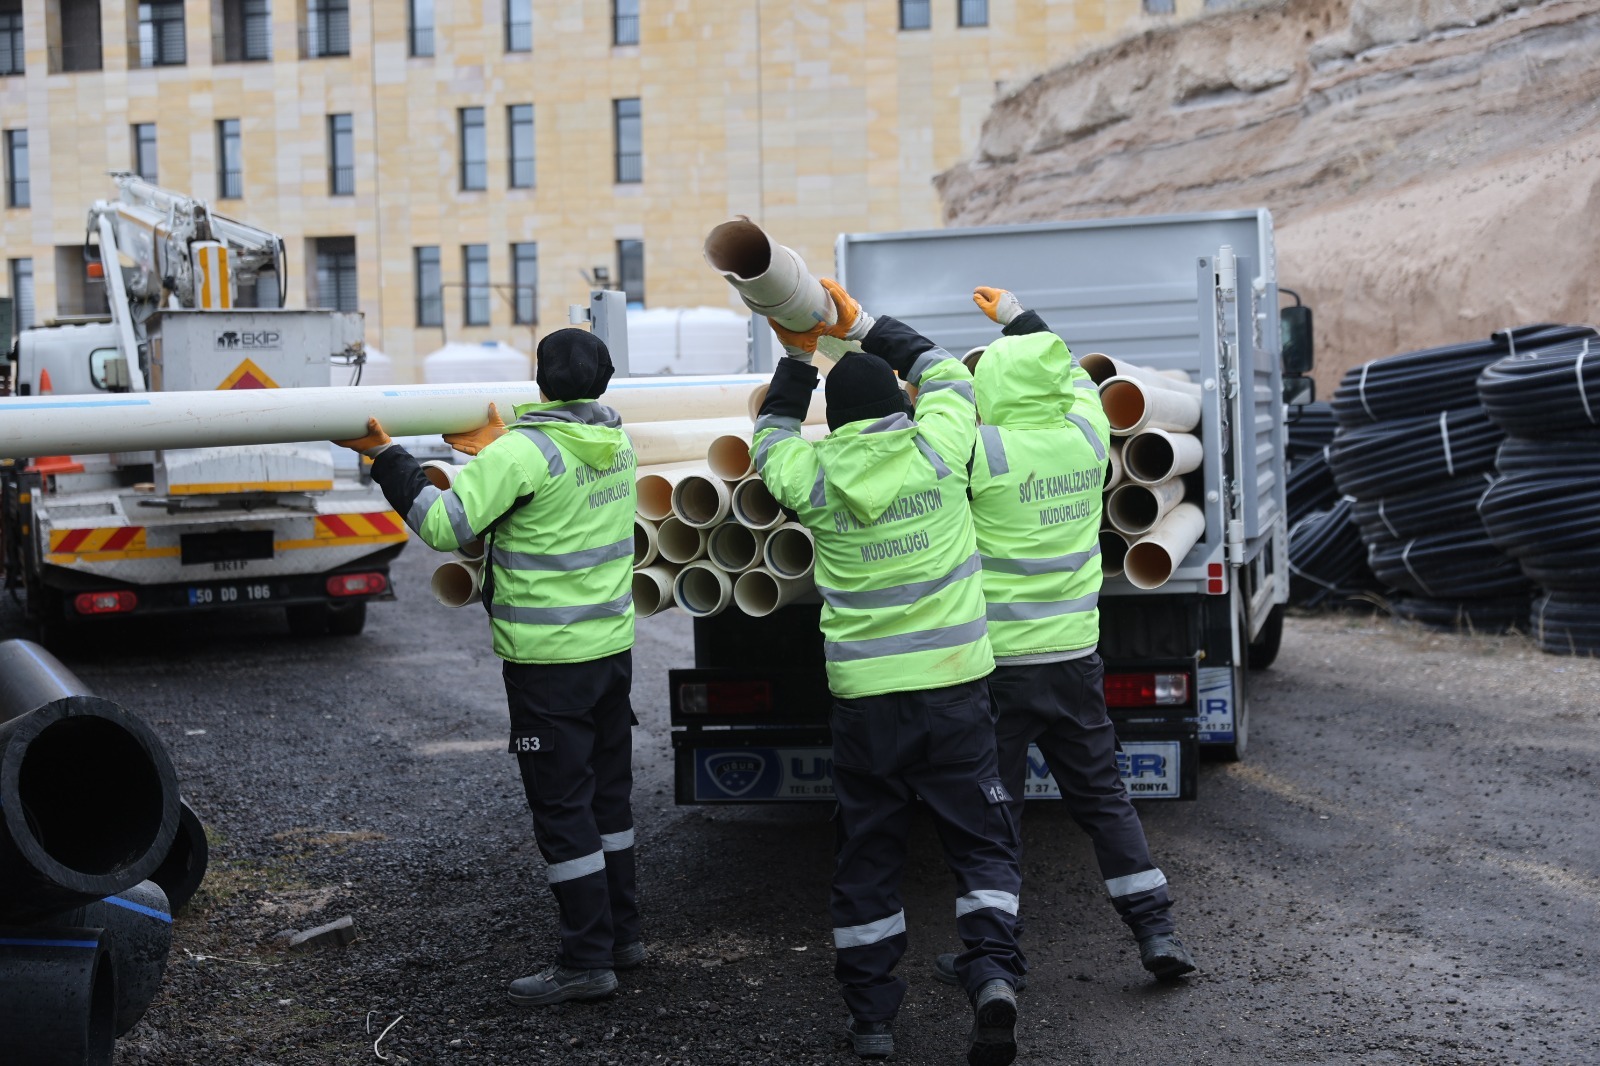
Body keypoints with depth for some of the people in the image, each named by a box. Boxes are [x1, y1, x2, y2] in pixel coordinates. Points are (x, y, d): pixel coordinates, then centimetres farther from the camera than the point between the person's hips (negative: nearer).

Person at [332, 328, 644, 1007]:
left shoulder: (524, 453, -17)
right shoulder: (616, 443, 5)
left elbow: (445, 524, -19)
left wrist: (383, 455, -12)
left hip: (549, 660, -8)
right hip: (613, 645, 8)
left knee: (561, 805, -1)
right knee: (607, 792, 18)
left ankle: (586, 960, 3)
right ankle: (620, 932, 28)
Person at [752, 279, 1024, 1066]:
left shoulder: (814, 477, -3)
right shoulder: (936, 448, -4)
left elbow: (770, 435, 20)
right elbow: (944, 372, 16)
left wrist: (798, 357, 20)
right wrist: (863, 327, 21)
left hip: (864, 697, 1)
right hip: (953, 684, 0)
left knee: (868, 852, 13)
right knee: (980, 840, 9)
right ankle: (991, 973, -11)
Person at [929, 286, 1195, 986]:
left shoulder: (984, 451, -17)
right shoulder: (1087, 436, 0)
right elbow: (1071, 372, 20)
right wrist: (1015, 315, 33)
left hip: (998, 660, -5)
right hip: (1074, 655, 5)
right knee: (1102, 795, 16)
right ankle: (1158, 933, 16)